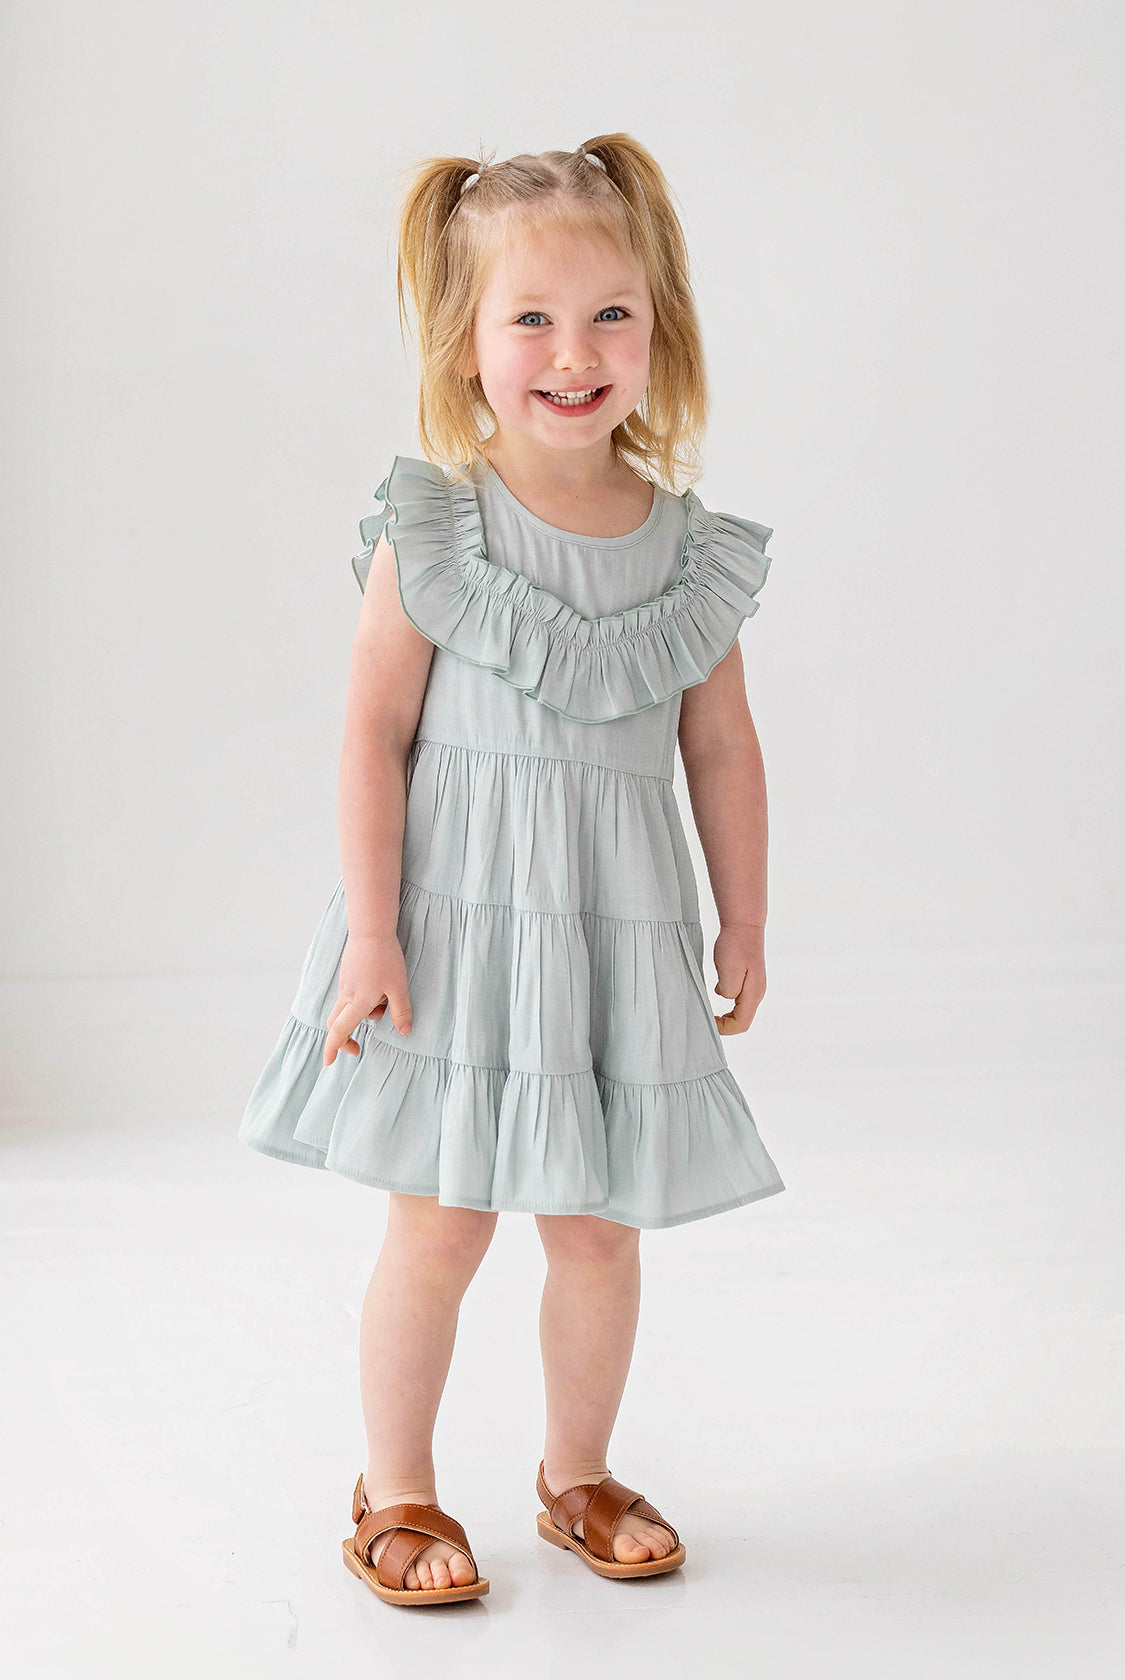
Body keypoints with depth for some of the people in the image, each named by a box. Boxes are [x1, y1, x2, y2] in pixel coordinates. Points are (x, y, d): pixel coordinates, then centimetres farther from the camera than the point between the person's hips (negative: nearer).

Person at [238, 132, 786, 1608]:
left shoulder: (689, 549, 1)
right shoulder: (431, 531, -9)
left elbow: (723, 749, 8)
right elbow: (374, 732, -8)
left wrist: (744, 921, 11)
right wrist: (371, 931, -11)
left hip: (620, 932, 3)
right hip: (458, 918, -3)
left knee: (599, 1224, 11)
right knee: (440, 1225, 2)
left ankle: (579, 1475, 32)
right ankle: (397, 1491, 22)